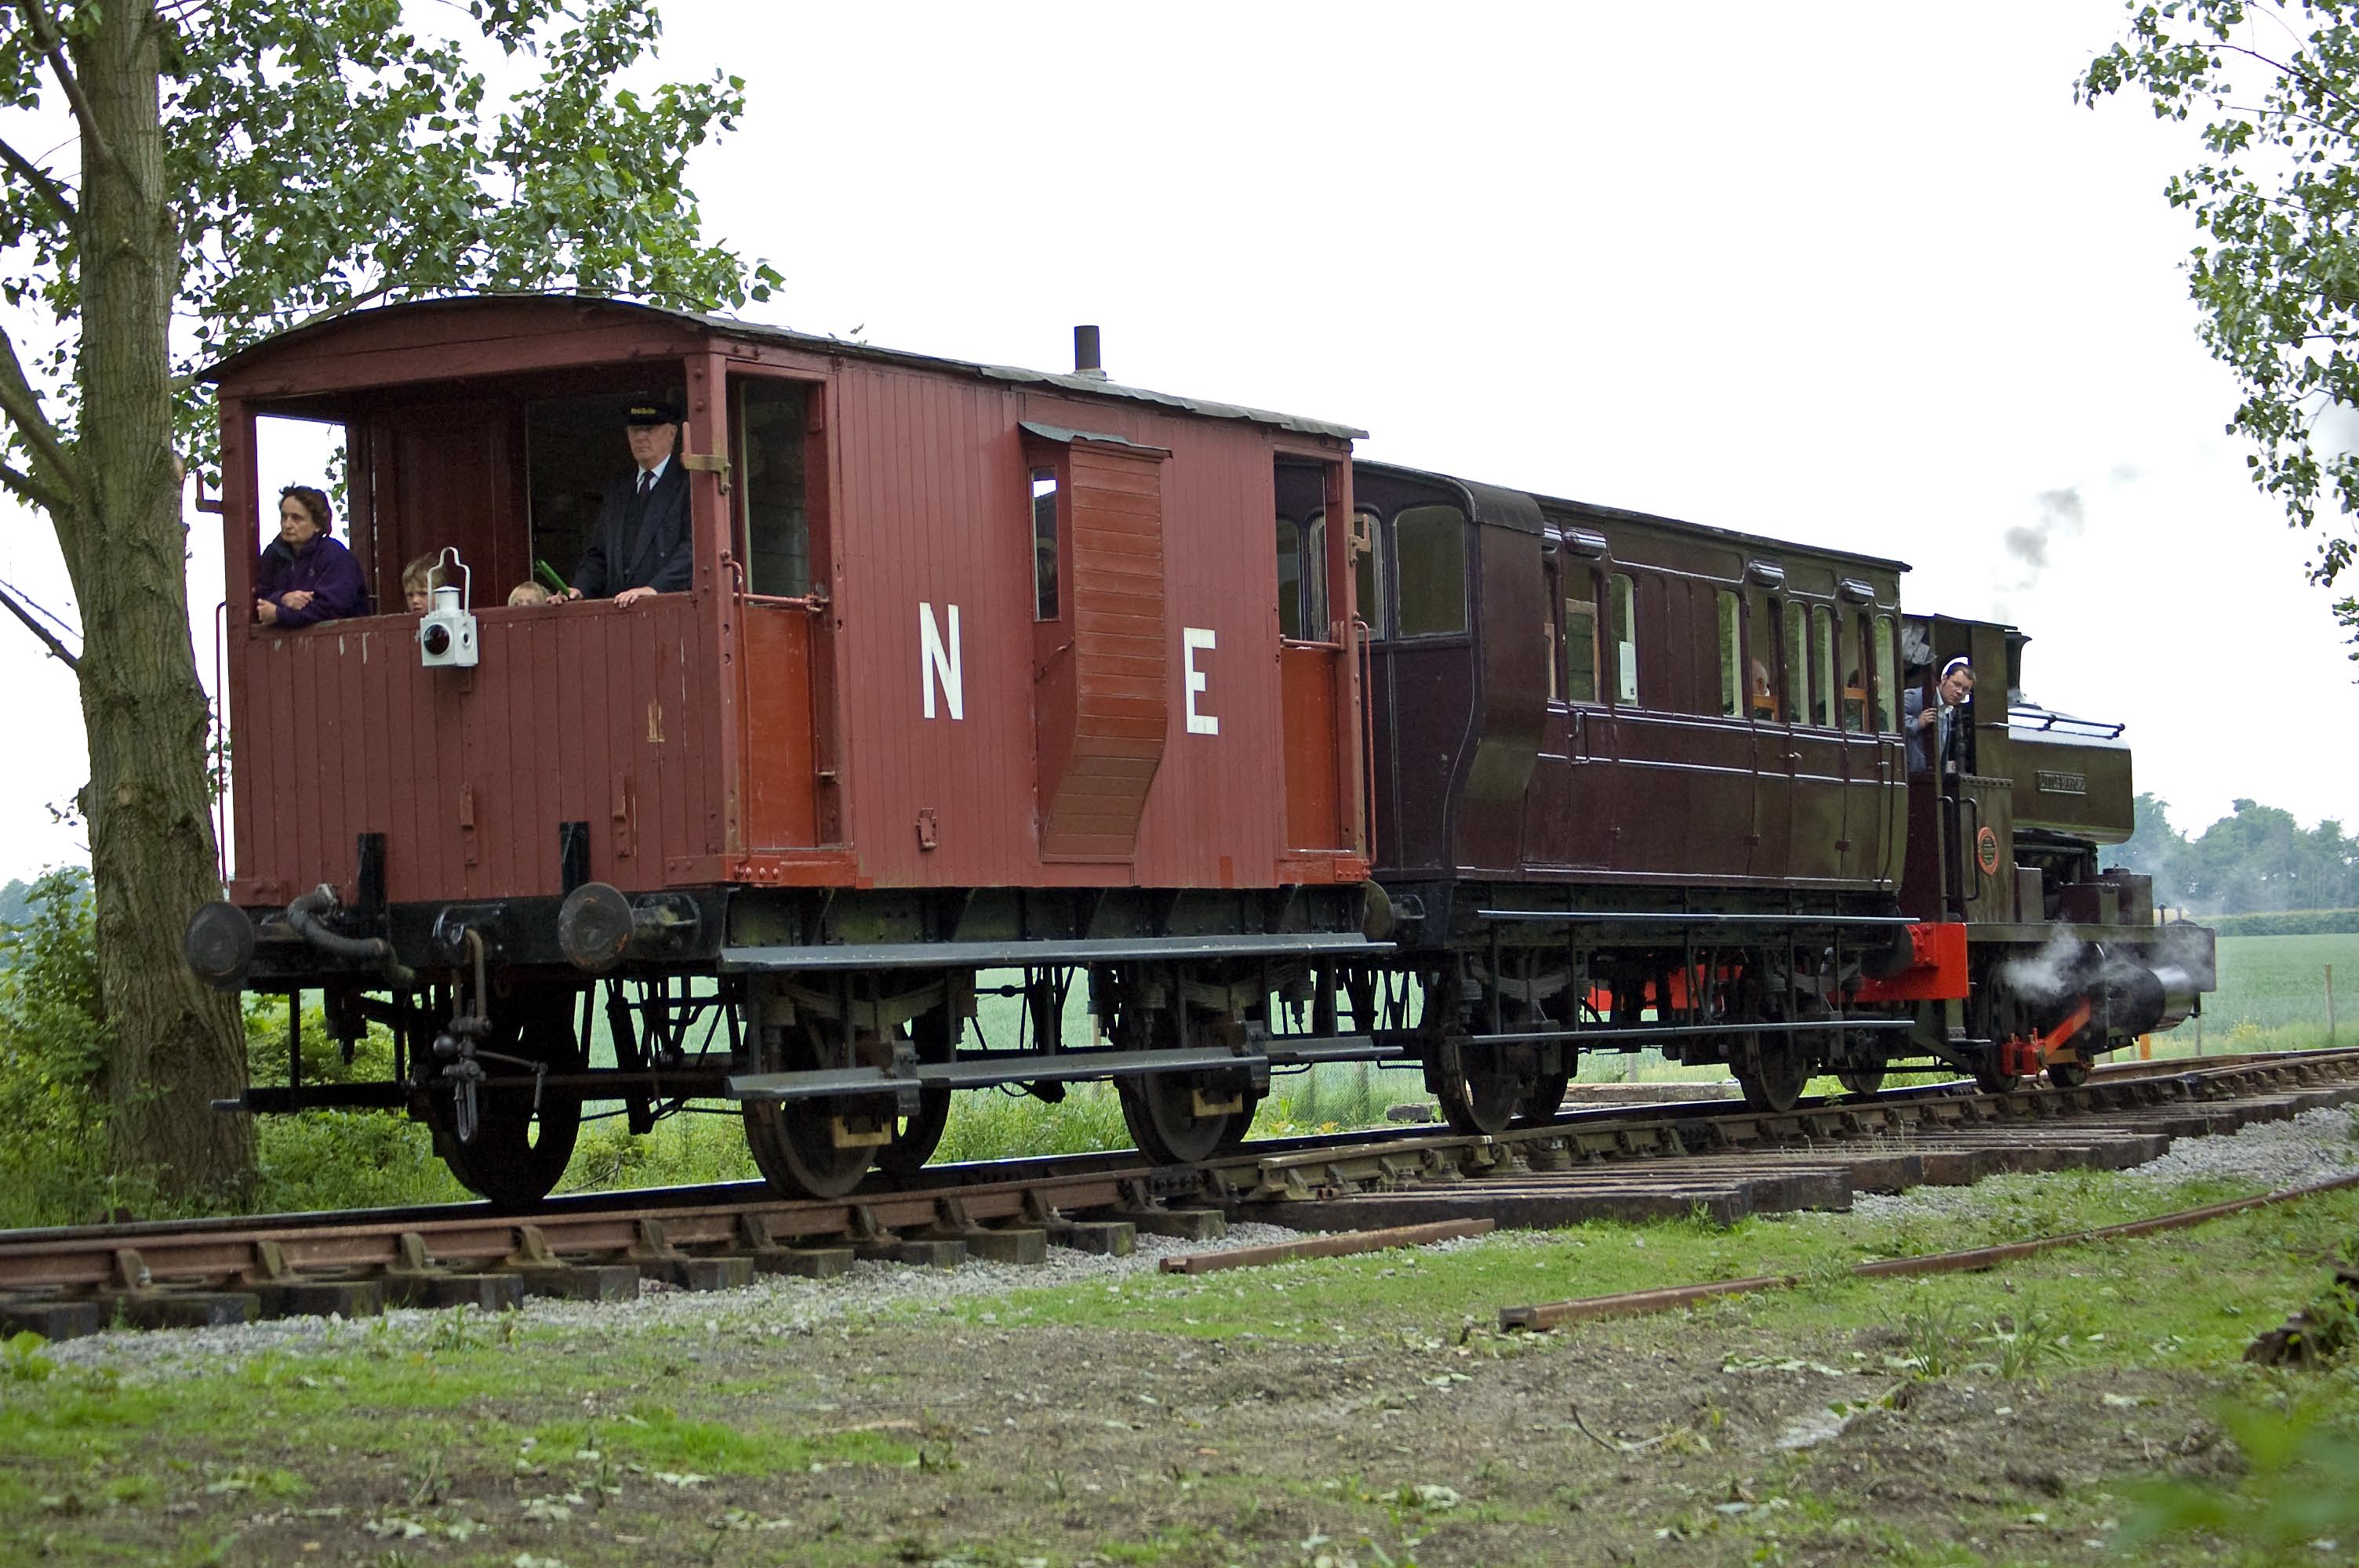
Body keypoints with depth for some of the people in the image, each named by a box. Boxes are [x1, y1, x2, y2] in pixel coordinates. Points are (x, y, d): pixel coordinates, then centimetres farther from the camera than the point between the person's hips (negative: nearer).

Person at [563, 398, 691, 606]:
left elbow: (693, 547, -9)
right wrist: (579, 589, 2)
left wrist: (655, 588, -20)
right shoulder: (616, 493, 24)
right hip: (617, 611, 5)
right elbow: (598, 555, 21)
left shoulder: (690, 485, 3)